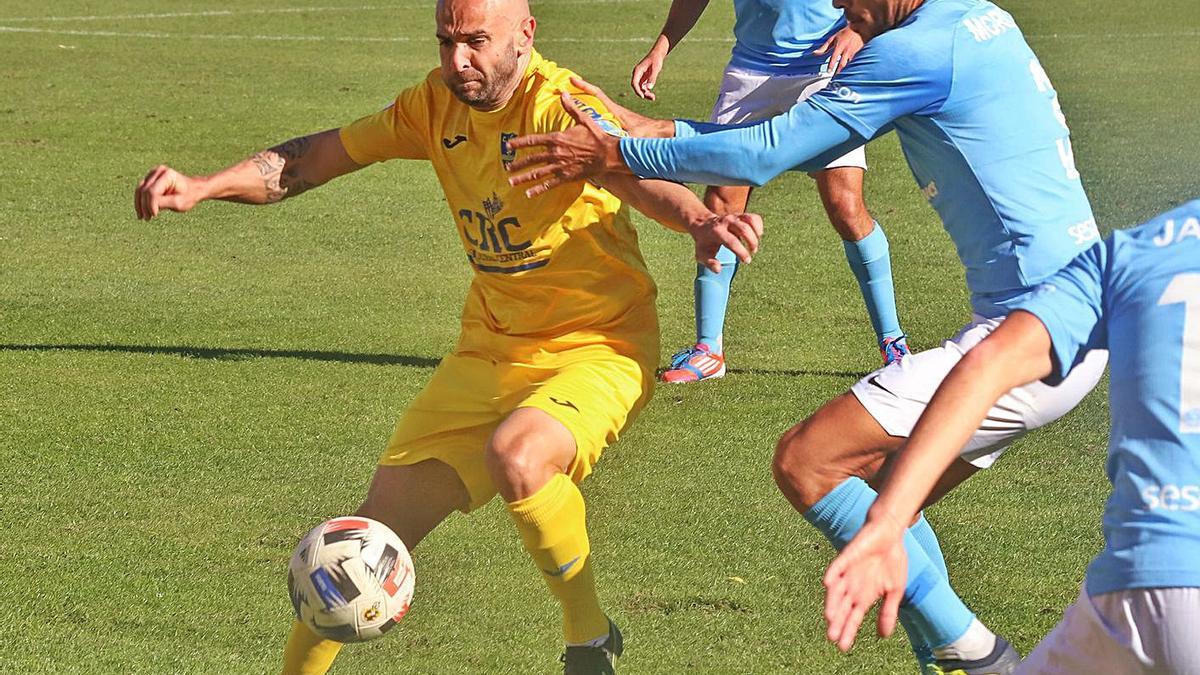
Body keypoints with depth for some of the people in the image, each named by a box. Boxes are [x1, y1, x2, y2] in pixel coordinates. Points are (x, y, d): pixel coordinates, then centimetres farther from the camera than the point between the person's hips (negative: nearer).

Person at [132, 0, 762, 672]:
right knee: (383, 522, -1)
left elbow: (635, 172, -40)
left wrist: (698, 220, -63)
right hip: (491, 350, 6)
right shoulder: (438, 104, 1)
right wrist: (203, 185, -5)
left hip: (597, 346, -6)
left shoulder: (558, 106, -20)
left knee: (515, 453, -36)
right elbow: (316, 157, 9)